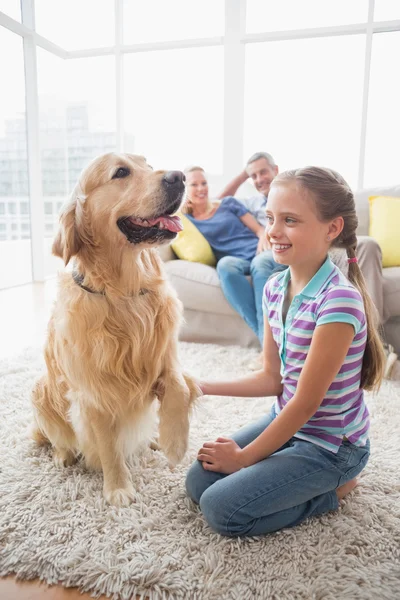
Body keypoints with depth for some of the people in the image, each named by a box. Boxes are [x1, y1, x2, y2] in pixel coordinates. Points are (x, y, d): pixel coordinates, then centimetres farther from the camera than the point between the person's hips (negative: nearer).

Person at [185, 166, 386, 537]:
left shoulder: (339, 299, -28)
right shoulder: (274, 288, -3)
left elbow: (306, 402, -22)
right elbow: (273, 379, 4)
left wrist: (243, 457, -12)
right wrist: (202, 387, -2)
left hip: (330, 446, -7)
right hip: (285, 421, 7)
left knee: (221, 509, -12)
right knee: (198, 482, 4)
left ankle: (332, 490, 7)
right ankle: (312, 481, 17)